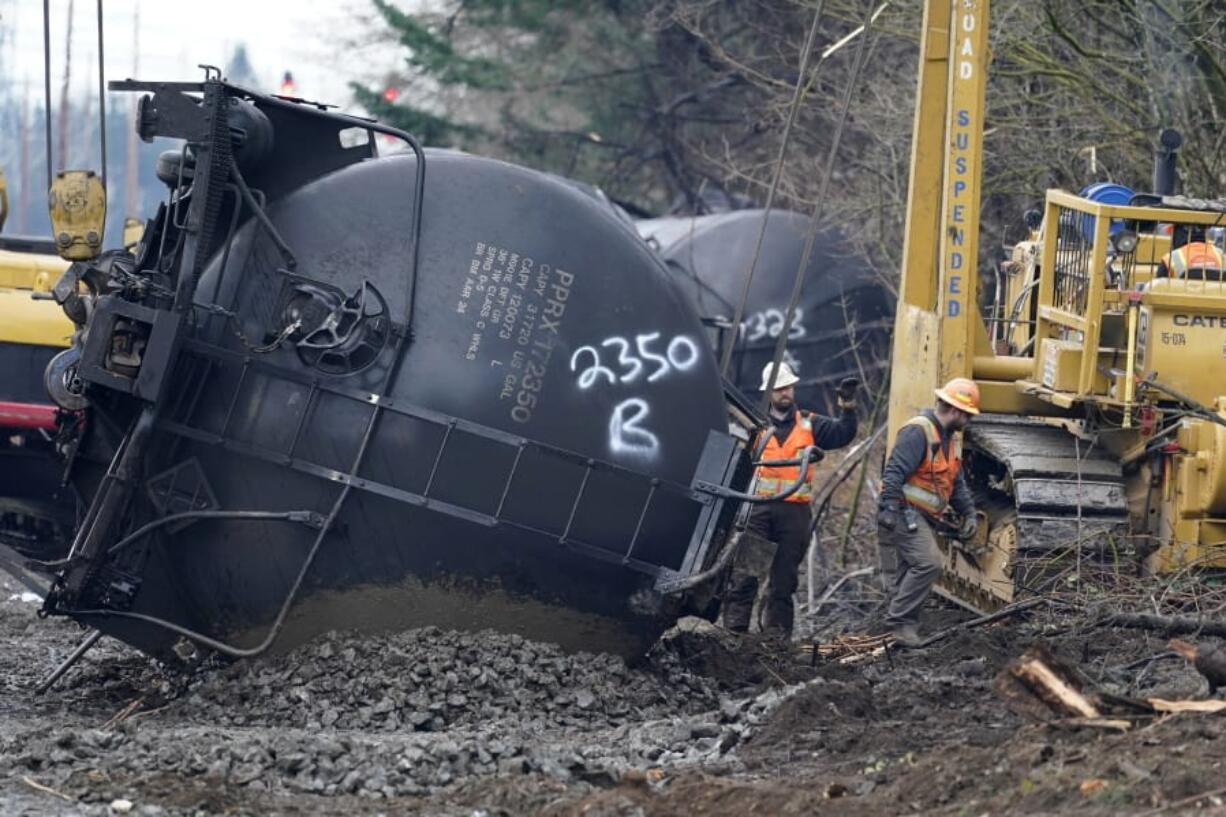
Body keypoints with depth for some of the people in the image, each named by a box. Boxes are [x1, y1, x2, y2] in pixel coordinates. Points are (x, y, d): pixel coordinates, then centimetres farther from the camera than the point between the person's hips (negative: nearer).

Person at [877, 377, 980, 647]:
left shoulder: (952, 438, 17)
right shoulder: (918, 432, -16)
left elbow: (957, 483, 24)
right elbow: (894, 472, -23)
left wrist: (969, 514, 14)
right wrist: (890, 508, -30)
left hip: (924, 518, 10)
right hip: (905, 513, -10)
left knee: (910, 574, 10)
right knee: (928, 563, -21)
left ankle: (904, 627, 13)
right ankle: (899, 621, -17)